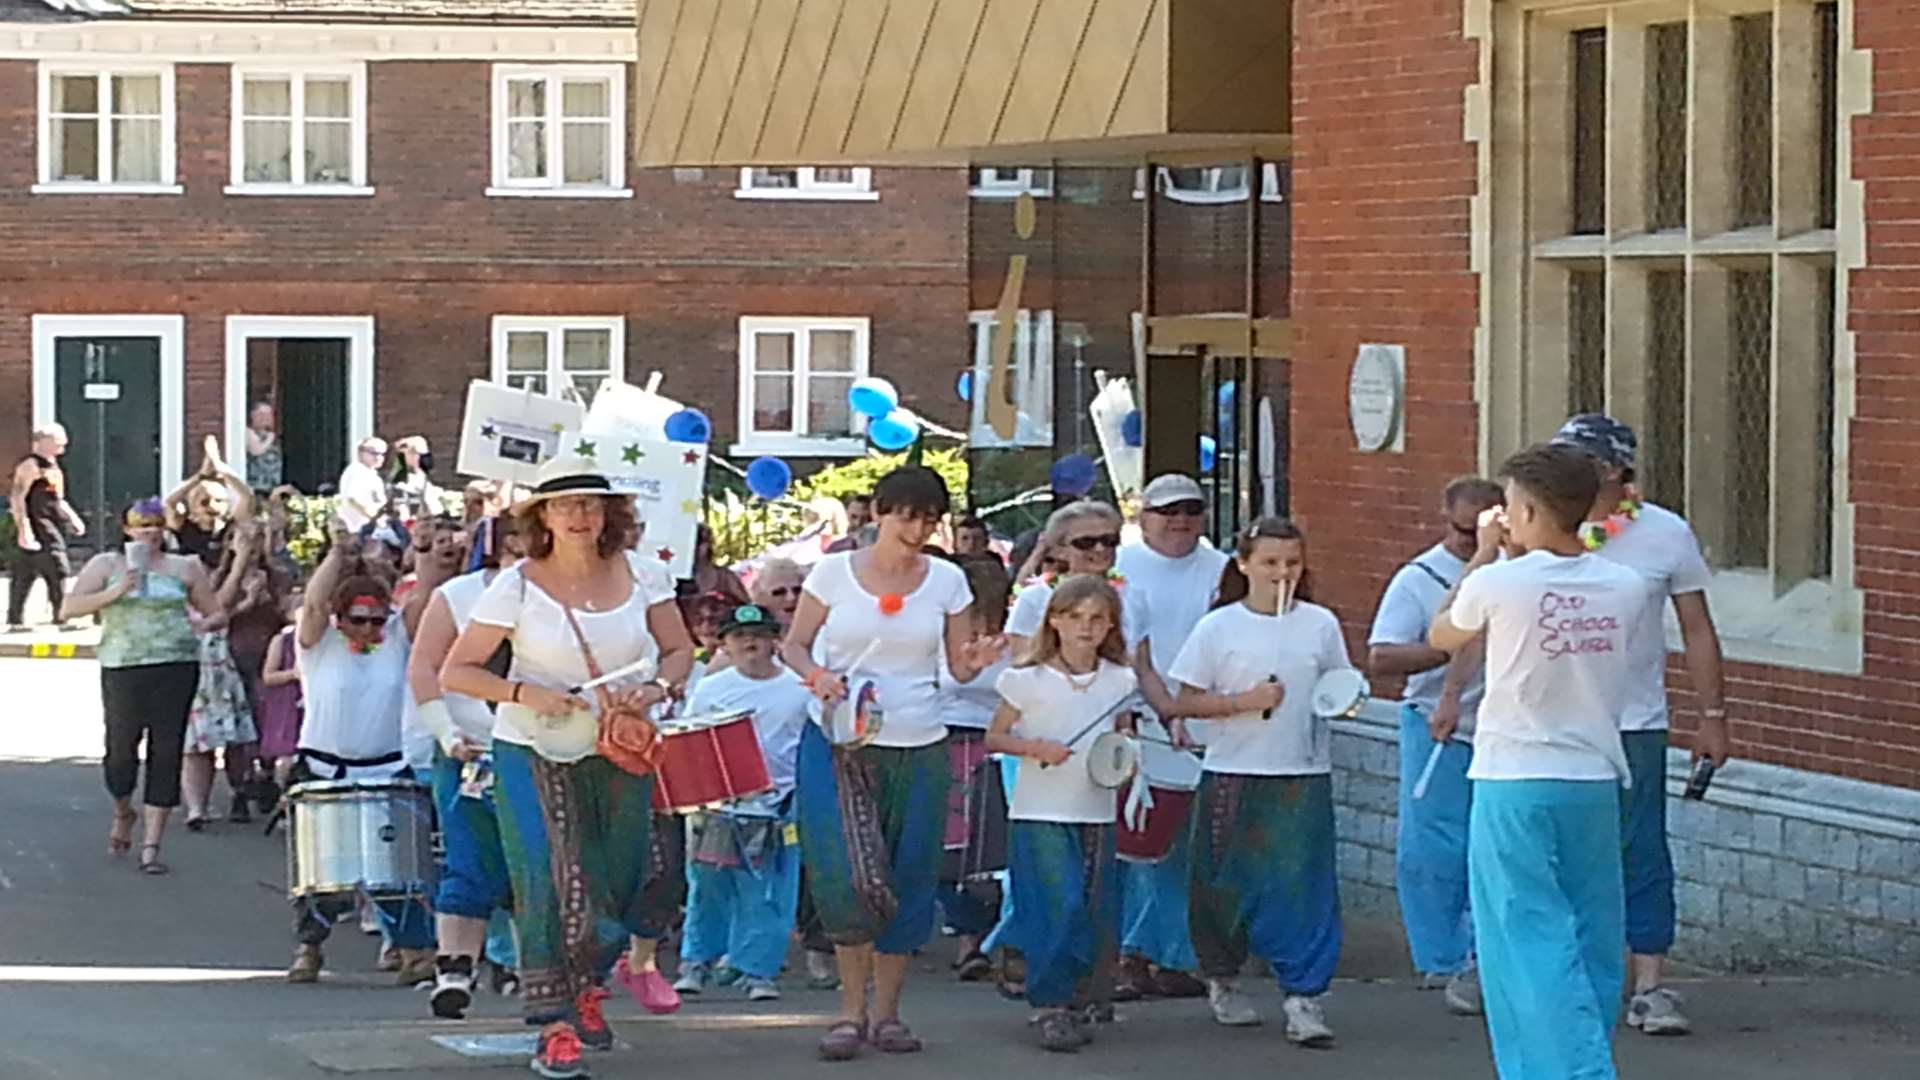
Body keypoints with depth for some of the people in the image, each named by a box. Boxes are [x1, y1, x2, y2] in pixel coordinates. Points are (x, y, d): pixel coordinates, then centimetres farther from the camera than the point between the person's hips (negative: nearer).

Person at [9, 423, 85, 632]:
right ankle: (61, 618, -8)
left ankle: (15, 621, 13)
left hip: (53, 526, 10)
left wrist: (73, 517, 17)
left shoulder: (52, 465, 18)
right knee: (57, 570, -11)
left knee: (25, 574, 11)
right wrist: (24, 530, -24)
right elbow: (17, 497, -18)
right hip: (39, 527, -10)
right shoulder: (31, 465, -12)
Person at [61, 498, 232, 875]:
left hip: (176, 668, 1)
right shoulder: (106, 564, 8)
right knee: (122, 747, 0)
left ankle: (151, 844, 2)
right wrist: (116, 591, -11)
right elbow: (69, 608, -2)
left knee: (166, 752, -3)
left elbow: (216, 610, 16)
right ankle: (123, 813, 34)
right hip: (123, 669, -1)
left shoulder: (182, 568, 11)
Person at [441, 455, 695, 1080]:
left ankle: (587, 984, 38)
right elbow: (456, 672, -6)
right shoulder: (517, 588, -9)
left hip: (619, 751, 3)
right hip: (535, 752, -3)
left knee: (620, 882, 9)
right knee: (547, 883, -11)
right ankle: (554, 1027, -5)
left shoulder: (641, 576, -1)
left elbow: (679, 651, 7)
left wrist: (653, 689, -14)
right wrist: (525, 693, -21)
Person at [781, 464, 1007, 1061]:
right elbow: (795, 644, 7)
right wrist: (818, 676, -14)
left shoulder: (947, 581, 6)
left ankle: (886, 1010, 16)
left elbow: (956, 665, 9)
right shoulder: (834, 572, 1)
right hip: (840, 743, -2)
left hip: (919, 747, 2)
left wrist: (972, 665, -14)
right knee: (843, 874, -12)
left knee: (908, 879, 4)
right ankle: (852, 1006, 2)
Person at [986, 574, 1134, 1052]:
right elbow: (995, 737, 1)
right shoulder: (1029, 680, -4)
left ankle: (1073, 1005, 14)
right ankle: (1049, 1007, -7)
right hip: (1040, 812, -4)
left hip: (1097, 812, 4)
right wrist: (1035, 748, -16)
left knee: (1096, 915, 3)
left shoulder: (1119, 680, 7)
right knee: (1057, 910, -13)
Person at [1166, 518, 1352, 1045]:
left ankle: (1303, 996, -8)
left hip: (1303, 774, 1)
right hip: (1233, 771, -1)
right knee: (1227, 883, 7)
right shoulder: (1219, 627, 0)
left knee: (1303, 882, -8)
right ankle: (1222, 981, 28)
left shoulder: (1320, 624, 6)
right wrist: (1246, 701, -14)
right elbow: (1187, 701, -1)